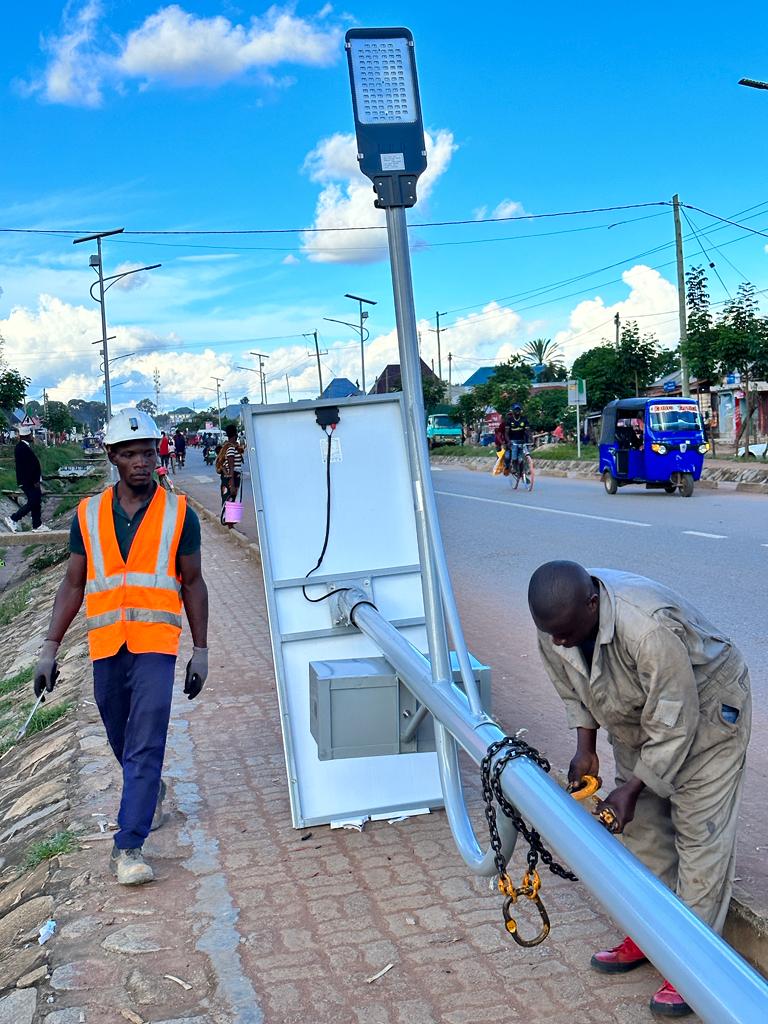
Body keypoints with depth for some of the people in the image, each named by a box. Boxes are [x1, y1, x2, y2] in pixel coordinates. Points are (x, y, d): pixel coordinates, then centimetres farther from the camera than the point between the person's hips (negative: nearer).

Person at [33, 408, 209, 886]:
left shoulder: (179, 513, -1)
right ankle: (151, 791, 45)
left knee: (145, 747, -10)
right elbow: (74, 584, 9)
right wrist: (50, 647, 3)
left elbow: (193, 584, 4)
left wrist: (201, 650, 1)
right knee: (123, 742, 17)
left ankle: (128, 846, -6)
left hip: (155, 646, -3)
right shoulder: (89, 514, 4)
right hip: (106, 647, 3)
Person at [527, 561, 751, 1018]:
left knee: (700, 834, -6)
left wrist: (631, 789, -26)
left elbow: (673, 726, -31)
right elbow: (572, 688, 3)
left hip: (704, 712, -7)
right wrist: (586, 748, -3)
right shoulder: (556, 621, -19)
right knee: (643, 826, 11)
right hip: (639, 717, 7)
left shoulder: (649, 628, -42)